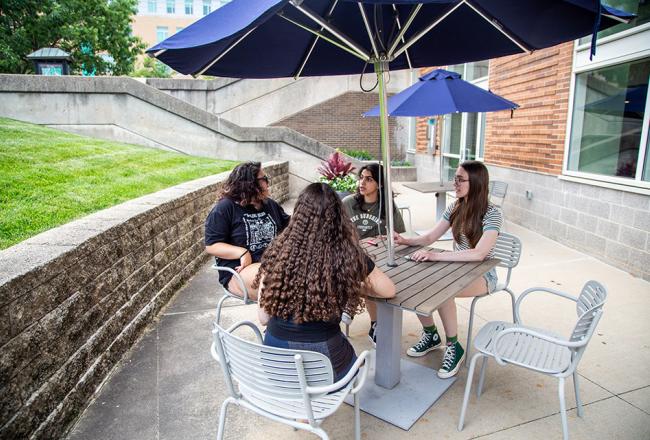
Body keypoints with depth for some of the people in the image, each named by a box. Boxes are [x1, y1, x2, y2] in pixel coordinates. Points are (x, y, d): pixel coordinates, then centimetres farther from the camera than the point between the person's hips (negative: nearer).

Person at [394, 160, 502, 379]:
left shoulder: (492, 213, -19)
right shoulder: (456, 207, 2)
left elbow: (479, 253, -32)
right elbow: (430, 237, 5)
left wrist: (436, 256, -37)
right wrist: (406, 240, -14)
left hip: (482, 275, -6)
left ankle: (454, 348, -11)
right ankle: (431, 336, 6)